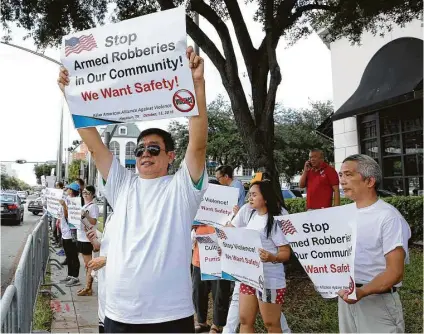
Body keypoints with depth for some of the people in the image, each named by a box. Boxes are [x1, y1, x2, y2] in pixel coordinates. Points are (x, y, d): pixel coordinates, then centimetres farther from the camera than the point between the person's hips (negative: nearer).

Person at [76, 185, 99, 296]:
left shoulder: (93, 206, -12)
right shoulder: (83, 206, 16)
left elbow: (94, 222, -20)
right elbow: (79, 219, 23)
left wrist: (85, 215, -34)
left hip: (88, 239, -9)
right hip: (81, 237, 9)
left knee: (89, 264, -2)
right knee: (87, 264, 13)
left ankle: (88, 289, 3)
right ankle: (87, 287, 21)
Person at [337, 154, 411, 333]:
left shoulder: (388, 217, -15)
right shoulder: (346, 214, 7)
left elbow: (395, 272, -19)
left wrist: (362, 292, -31)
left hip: (377, 301, -6)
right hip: (346, 296, 7)